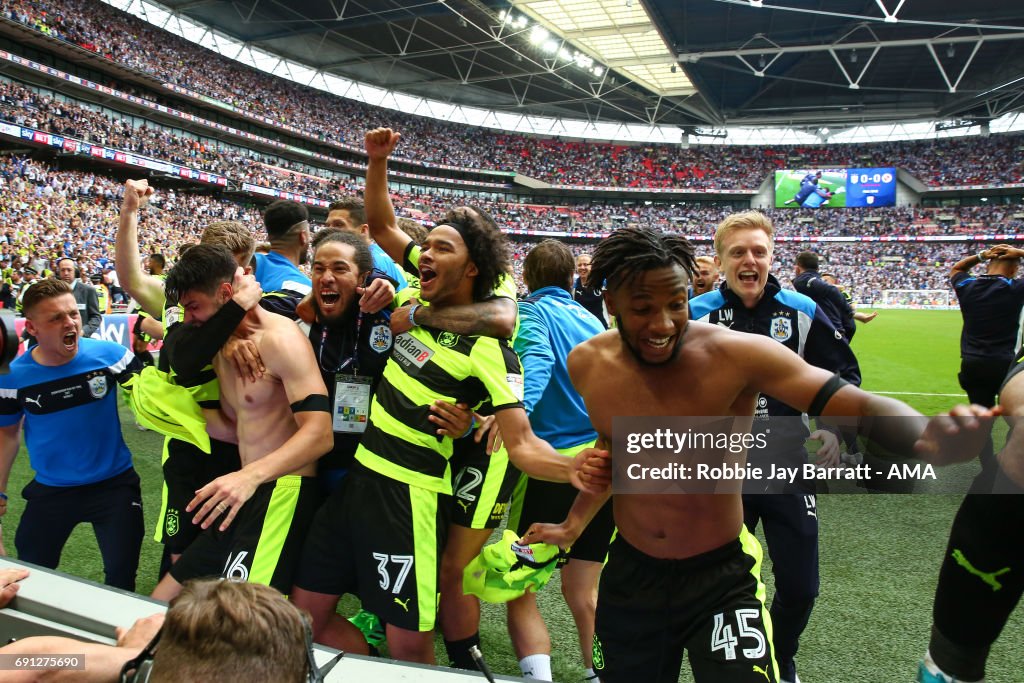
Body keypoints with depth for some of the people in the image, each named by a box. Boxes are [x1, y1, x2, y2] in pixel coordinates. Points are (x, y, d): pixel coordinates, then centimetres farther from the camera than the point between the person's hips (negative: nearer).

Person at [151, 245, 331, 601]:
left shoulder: (279, 338, -13)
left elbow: (319, 433, -23)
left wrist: (251, 475, -35)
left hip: (283, 493, -10)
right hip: (248, 495, 10)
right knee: (158, 609, 14)